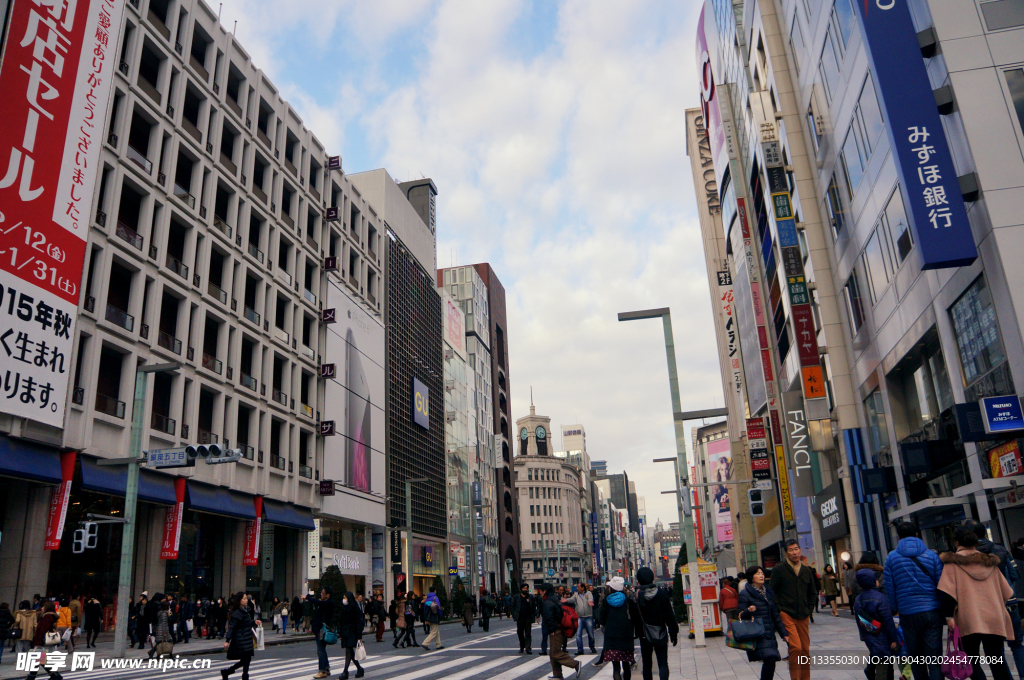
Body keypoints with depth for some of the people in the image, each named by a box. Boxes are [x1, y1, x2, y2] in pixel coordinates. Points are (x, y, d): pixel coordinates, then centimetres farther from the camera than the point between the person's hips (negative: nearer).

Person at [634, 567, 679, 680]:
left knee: (647, 664, 12)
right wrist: (674, 634, 4)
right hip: (661, 635, 0)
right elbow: (670, 616, -3)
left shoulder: (636, 595, -10)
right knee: (663, 664, 4)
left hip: (645, 636, 0)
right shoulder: (662, 594, -6)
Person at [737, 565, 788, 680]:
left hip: (770, 633, 6)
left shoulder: (769, 591, 14)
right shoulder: (745, 594, -5)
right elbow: (741, 616, -7)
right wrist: (748, 611, -28)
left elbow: (775, 615, 20)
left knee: (770, 661, 0)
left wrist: (784, 633, 17)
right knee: (770, 659, -19)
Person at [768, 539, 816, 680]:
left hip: (803, 616, 5)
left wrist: (809, 609, 11)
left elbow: (812, 593, 22)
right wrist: (779, 610, -8)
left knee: (805, 649, 8)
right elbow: (772, 592, -2)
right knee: (796, 647, -16)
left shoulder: (806, 570, 12)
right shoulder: (779, 570, -3)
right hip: (786, 615, -5)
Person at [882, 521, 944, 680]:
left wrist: (894, 610, 13)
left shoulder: (892, 557, 1)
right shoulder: (931, 555, 1)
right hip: (932, 612, 0)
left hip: (908, 615, 0)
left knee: (916, 659, 15)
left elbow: (889, 589, 0)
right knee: (934, 661, 0)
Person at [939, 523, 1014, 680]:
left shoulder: (952, 562, -1)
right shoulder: (990, 561, 13)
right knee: (997, 661, 10)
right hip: (994, 620, 4)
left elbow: (946, 591, -12)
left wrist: (949, 616, -11)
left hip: (969, 621, -4)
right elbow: (1006, 592, 19)